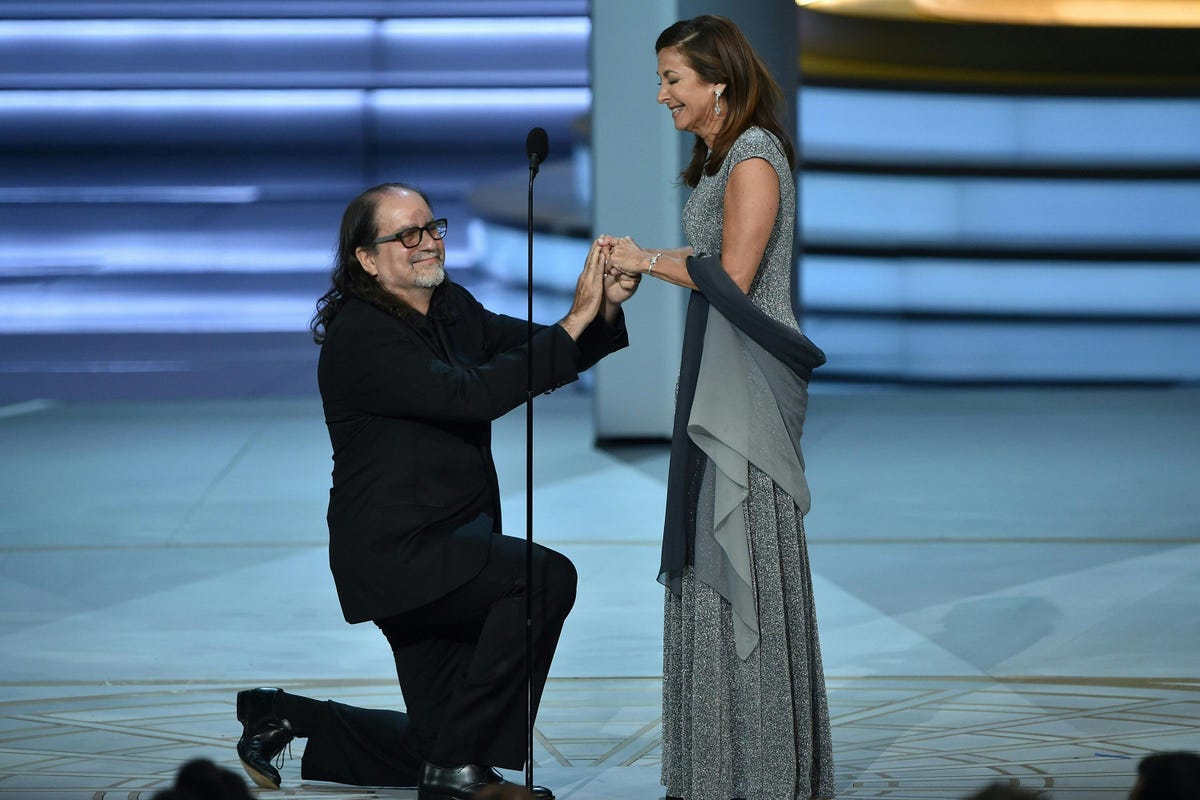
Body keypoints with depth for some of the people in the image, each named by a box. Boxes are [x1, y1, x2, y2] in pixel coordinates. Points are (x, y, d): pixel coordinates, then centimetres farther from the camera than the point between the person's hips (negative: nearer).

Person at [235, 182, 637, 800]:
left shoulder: (451, 308, 8)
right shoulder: (361, 337, -18)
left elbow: (545, 353, 5)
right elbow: (472, 395, -29)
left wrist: (604, 308, -17)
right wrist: (575, 319, -29)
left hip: (448, 547, 9)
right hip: (396, 554, -9)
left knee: (433, 743, 12)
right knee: (547, 576, -28)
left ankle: (282, 721, 28)